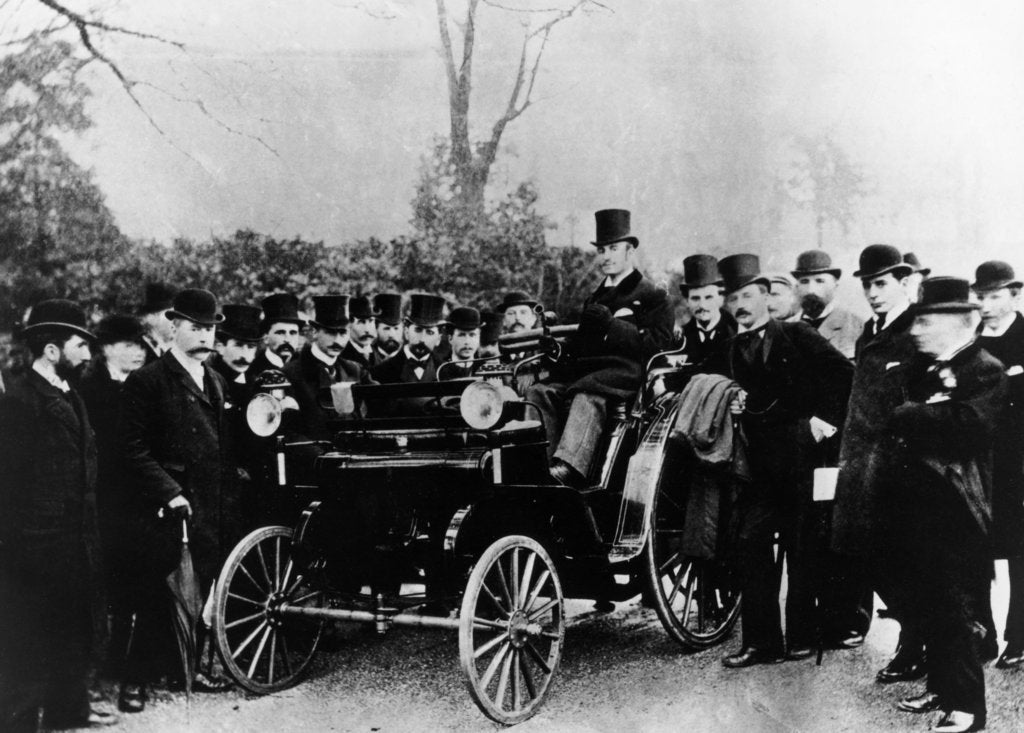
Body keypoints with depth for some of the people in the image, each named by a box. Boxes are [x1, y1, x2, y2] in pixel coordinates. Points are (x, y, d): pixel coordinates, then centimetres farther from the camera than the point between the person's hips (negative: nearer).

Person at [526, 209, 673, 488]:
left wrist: (611, 323, -11)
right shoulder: (594, 299, 33)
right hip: (583, 369, 6)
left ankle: (566, 470, -58)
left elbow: (658, 343, -4)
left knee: (587, 397, -38)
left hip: (624, 370, -6)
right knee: (538, 393, -23)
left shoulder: (652, 296, 12)